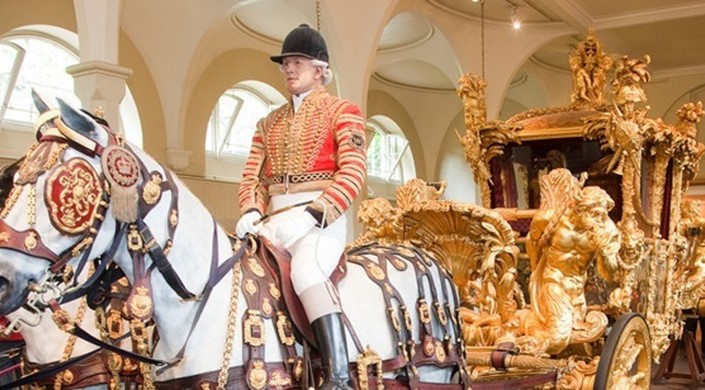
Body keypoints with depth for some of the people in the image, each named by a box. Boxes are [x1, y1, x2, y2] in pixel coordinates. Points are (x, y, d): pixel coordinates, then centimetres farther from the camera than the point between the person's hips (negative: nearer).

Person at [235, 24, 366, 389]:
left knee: (306, 269, -34)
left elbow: (353, 172, -7)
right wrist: (251, 212, -7)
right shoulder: (269, 123, 22)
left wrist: (312, 215, -19)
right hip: (275, 220, 6)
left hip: (322, 218, -6)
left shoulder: (342, 111, 5)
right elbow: (253, 175, 15)